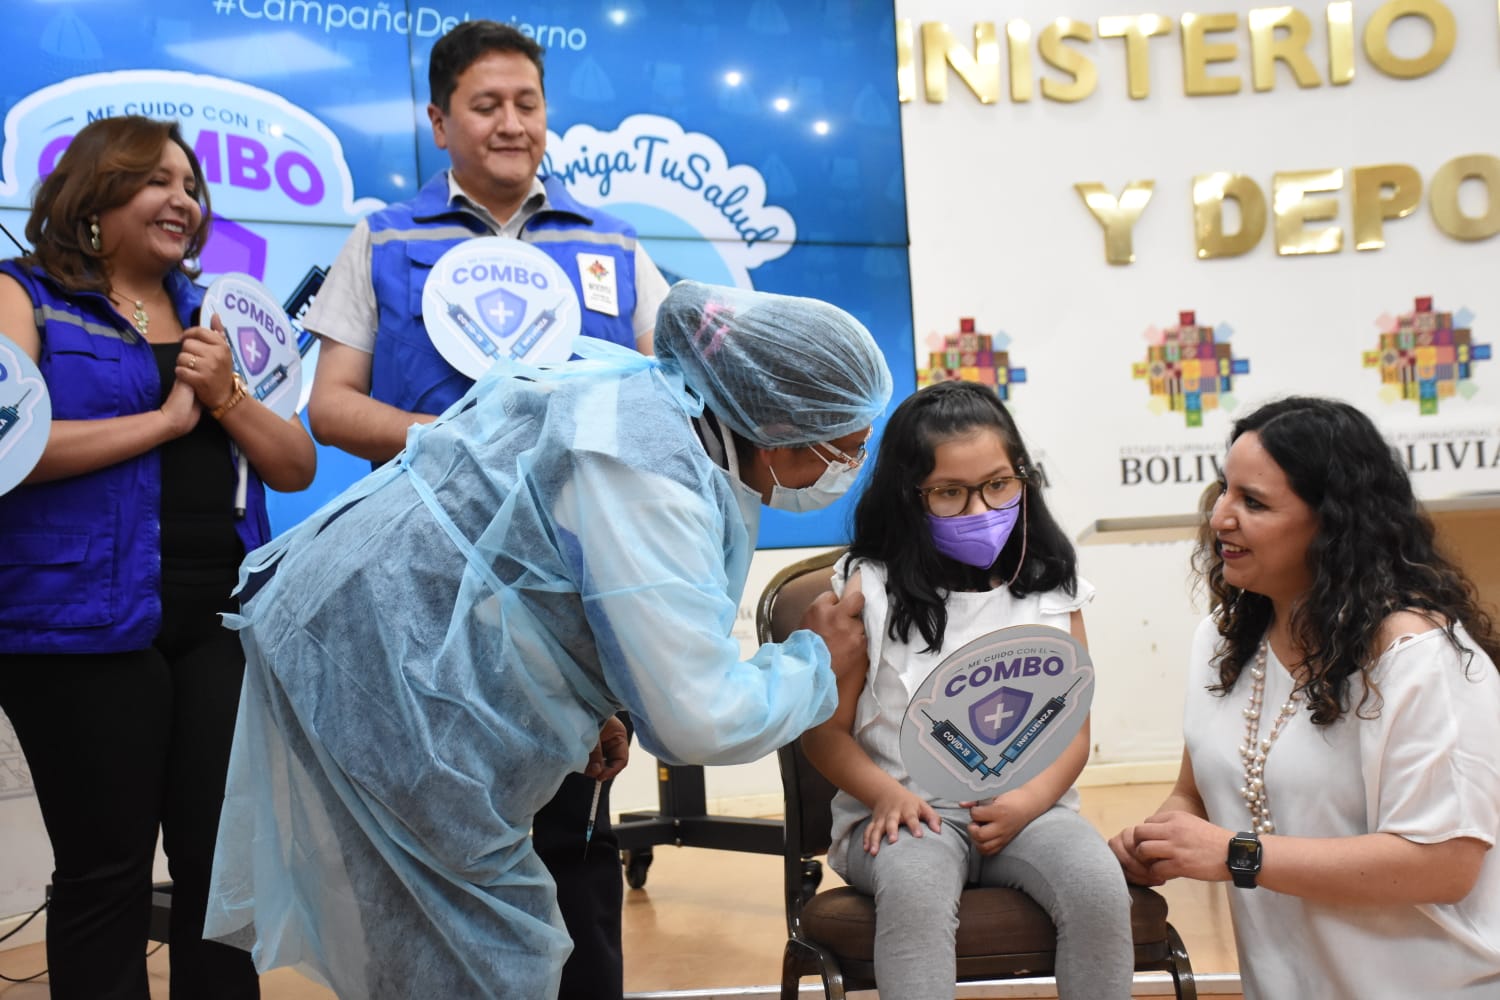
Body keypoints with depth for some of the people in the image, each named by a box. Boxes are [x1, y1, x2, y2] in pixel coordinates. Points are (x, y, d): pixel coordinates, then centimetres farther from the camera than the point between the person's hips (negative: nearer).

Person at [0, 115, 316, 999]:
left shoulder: (209, 317, 17)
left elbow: (298, 468, 12)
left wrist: (226, 398, -5)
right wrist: (164, 419, -8)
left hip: (225, 619, 5)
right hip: (86, 624, -4)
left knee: (227, 862, 6)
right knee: (104, 871, 2)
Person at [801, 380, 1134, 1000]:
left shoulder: (1050, 588, 7)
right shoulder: (868, 589, -2)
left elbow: (1074, 723, 8)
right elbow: (826, 728, -1)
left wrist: (1031, 799, -11)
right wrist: (886, 793, -18)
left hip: (1027, 808, 3)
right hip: (909, 809, -2)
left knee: (1100, 890, -26)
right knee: (915, 892, -35)